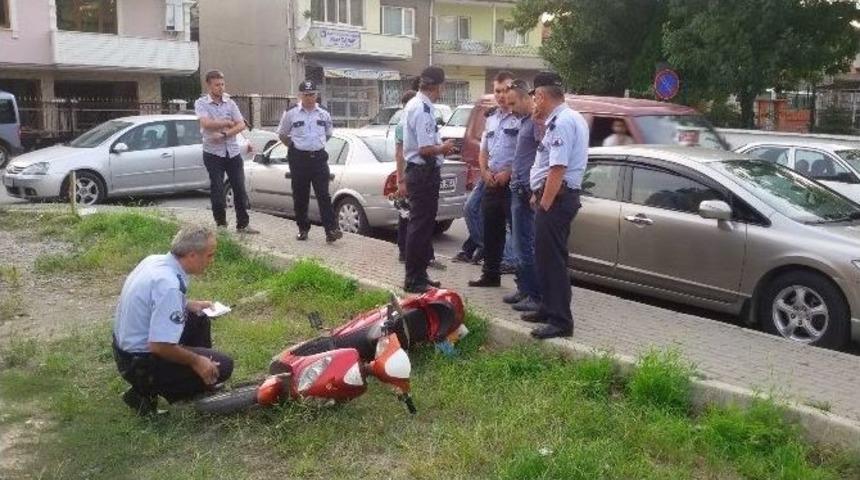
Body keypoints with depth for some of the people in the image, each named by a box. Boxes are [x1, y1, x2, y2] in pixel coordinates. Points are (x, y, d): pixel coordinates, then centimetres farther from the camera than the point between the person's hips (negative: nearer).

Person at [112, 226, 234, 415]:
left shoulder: (155, 260, -3)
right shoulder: (169, 286, -31)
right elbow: (159, 346, -32)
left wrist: (191, 305, 10)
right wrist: (196, 361, -18)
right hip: (140, 362, -9)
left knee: (199, 319, 17)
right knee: (222, 366, -8)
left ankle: (200, 387, 27)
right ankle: (147, 391, -2)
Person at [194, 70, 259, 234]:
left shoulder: (230, 103, 6)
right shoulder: (201, 103, -3)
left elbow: (241, 125, -2)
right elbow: (206, 123, -18)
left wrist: (224, 134, -16)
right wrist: (229, 123, -9)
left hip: (233, 152, 3)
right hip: (213, 154, -3)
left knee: (240, 189, 4)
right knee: (217, 191, 2)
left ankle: (242, 225, 13)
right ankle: (221, 225, 14)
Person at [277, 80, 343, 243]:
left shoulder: (323, 114, 7)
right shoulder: (291, 114, 1)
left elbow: (328, 134, 22)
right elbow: (282, 135, 12)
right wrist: (295, 146, 12)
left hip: (319, 157, 1)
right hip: (299, 158, -1)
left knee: (324, 195, -6)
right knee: (300, 196, 6)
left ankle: (331, 229, -10)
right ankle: (303, 229, 17)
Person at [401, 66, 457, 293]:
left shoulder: (413, 105, 12)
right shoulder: (424, 109, -20)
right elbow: (426, 149, -25)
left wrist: (440, 147, 15)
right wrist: (444, 148, -7)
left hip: (416, 170, 11)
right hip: (424, 173, -11)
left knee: (422, 224, 17)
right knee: (420, 226, -3)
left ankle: (418, 275, 28)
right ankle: (413, 280, 5)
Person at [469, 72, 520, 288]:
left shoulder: (521, 118, -7)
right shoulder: (491, 120, 17)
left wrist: (508, 173, -16)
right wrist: (485, 172, 5)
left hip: (513, 183, -7)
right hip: (491, 183, 8)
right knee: (491, 231, 13)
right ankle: (490, 275, 25)